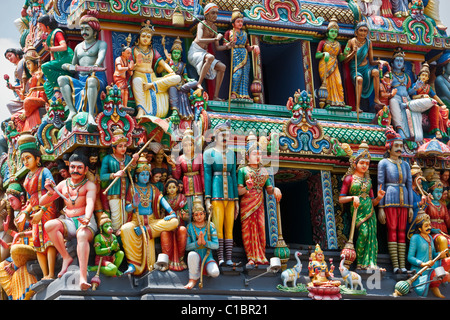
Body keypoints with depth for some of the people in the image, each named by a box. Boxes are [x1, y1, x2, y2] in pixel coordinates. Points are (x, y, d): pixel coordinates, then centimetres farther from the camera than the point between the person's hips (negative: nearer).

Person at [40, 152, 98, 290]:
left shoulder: (90, 185, 5)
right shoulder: (63, 184, 16)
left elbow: (90, 203, -15)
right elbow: (41, 202, 15)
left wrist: (87, 218, -36)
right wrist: (50, 193, -8)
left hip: (86, 222, -4)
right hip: (67, 222, 4)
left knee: (82, 235, -39)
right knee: (49, 225, -27)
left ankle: (83, 277, -53)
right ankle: (66, 257, -17)